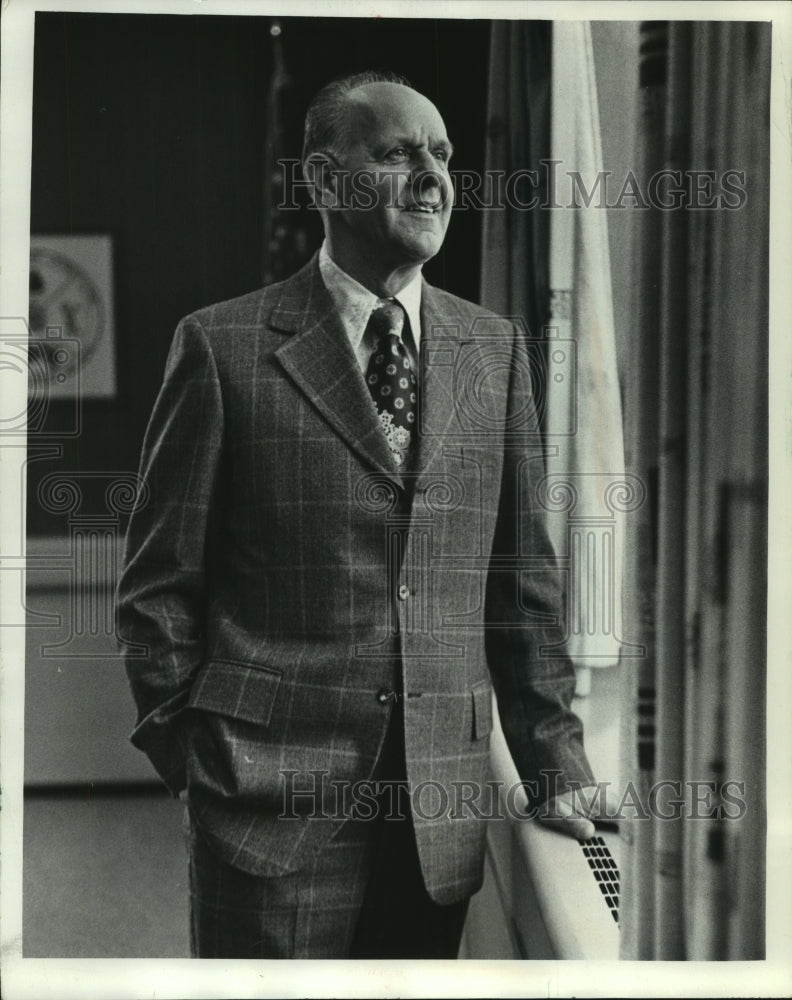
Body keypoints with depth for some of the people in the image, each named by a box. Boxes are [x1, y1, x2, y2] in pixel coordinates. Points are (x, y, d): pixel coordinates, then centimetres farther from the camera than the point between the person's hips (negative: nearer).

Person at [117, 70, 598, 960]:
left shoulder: (495, 348, 7)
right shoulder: (223, 346, -4)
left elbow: (523, 583, 8)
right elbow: (160, 583, 0)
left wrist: (555, 766, 6)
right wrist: (188, 758, 0)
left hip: (442, 810, 4)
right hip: (271, 801, -3)